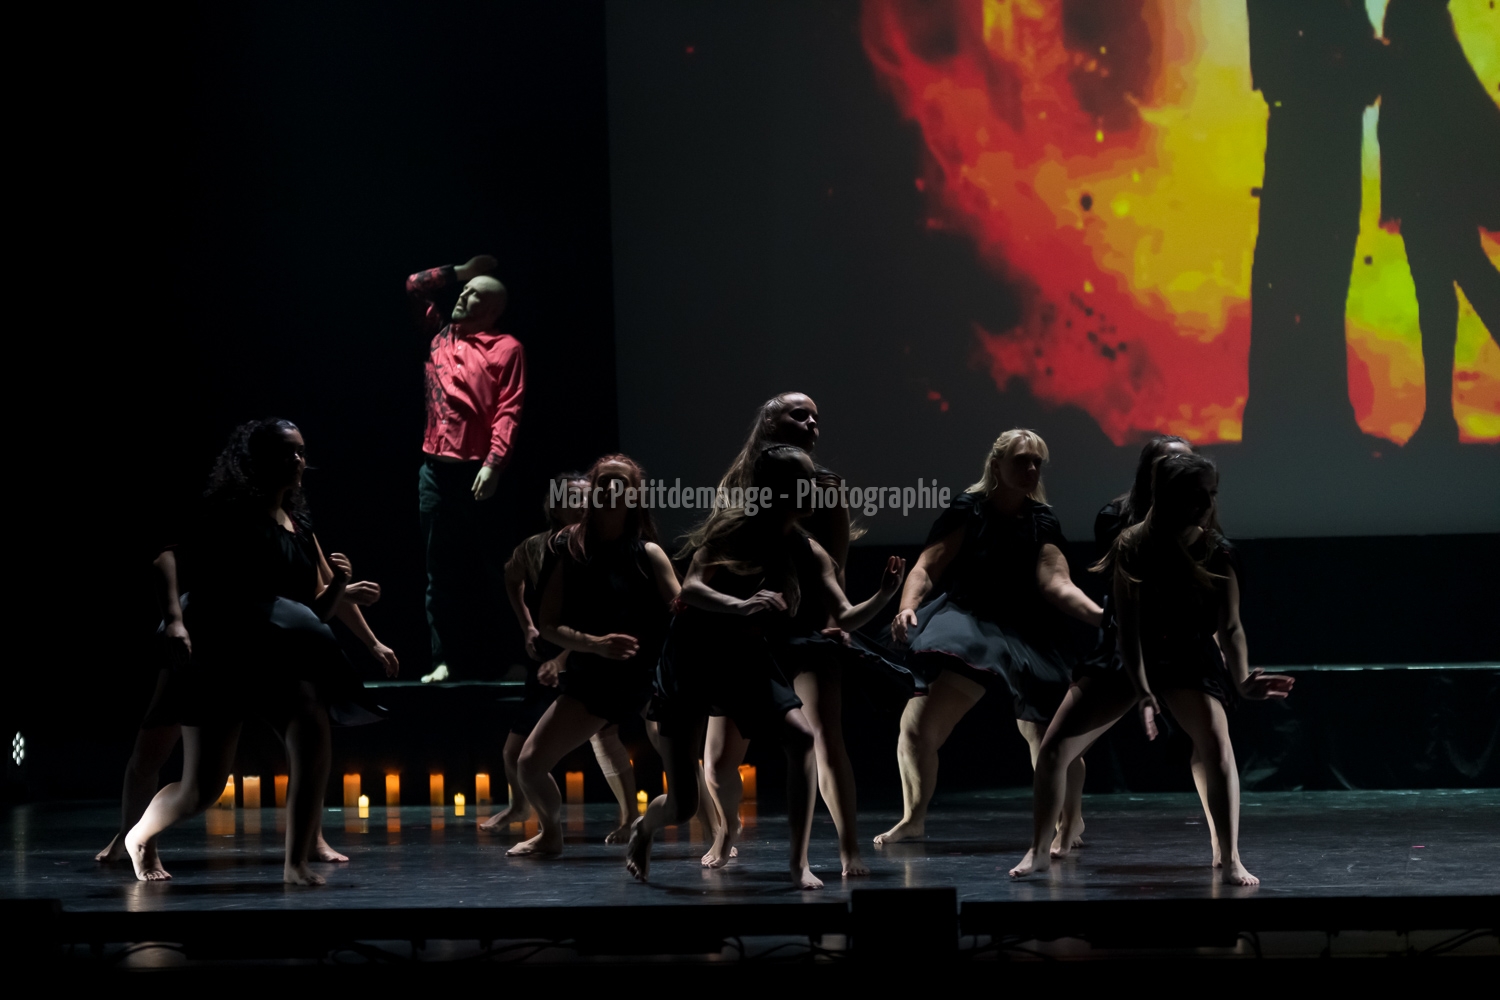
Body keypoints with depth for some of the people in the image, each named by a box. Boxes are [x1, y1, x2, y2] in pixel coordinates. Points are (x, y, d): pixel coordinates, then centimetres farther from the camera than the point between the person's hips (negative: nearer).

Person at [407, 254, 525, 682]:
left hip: (476, 470, -5)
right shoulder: (441, 337, 18)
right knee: (440, 570, 2)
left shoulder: (505, 348, 2)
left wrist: (494, 463, -18)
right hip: (435, 467, 5)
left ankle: (487, 660, -1)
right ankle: (444, 659, 1)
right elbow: (415, 286, 29)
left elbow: (508, 411, -7)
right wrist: (460, 271, 25)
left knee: (481, 568, -3)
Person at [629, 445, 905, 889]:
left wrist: (883, 597, -29)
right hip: (693, 656, -3)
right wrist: (740, 607, -43)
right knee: (682, 807, -3)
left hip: (749, 661, 3)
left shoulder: (808, 553, -4)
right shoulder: (733, 528, -14)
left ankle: (799, 864, -21)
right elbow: (690, 589, -24)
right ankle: (643, 829, 36)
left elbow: (845, 618, -9)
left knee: (801, 735, -28)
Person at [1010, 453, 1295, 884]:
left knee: (1217, 746, -26)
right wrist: (1142, 692, -35)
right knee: (1053, 749, -6)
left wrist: (1242, 680, -33)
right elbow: (1129, 627, -26)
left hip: (1187, 657, 0)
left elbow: (1230, 627, -17)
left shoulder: (1215, 554, -18)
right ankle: (1038, 851, 11)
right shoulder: (1134, 547, -23)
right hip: (1124, 656, 0)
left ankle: (1230, 861, -20)